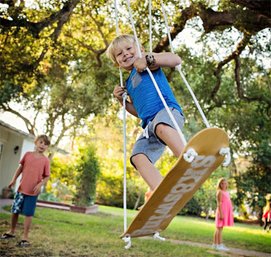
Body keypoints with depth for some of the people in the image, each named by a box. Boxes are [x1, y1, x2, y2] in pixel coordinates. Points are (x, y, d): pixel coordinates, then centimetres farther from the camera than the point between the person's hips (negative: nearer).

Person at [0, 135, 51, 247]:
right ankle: (11, 231, 34)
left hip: (33, 192, -3)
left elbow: (47, 176, -3)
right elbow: (21, 167, 13)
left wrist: (40, 184, -19)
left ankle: (25, 237, 10)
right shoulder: (27, 154, 2)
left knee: (28, 214, -1)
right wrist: (14, 179, 8)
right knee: (15, 211, 14)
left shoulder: (45, 160, -7)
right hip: (21, 188, 4)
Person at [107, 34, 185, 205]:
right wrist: (122, 100, 23)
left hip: (168, 110, -6)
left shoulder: (147, 59, 13)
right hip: (149, 124, 7)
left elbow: (176, 59, -3)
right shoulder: (129, 84, 31)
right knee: (138, 156, -19)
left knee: (161, 127, -41)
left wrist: (148, 59, -12)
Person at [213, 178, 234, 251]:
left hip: (226, 212, 9)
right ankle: (220, 245, -6)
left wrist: (231, 213, 16)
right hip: (221, 212, -9)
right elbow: (219, 203, -16)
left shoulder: (227, 192, 15)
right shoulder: (220, 192, -9)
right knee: (220, 228, -7)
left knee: (218, 228, 12)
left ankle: (215, 244, 18)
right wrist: (221, 213, -22)